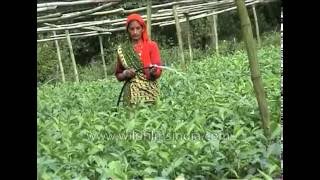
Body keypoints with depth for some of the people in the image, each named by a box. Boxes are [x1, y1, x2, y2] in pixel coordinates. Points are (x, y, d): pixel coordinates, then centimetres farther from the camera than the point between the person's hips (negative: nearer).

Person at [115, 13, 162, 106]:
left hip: (150, 92, -1)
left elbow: (158, 72, -4)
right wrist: (125, 74, -7)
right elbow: (118, 75, 13)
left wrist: (154, 72, -24)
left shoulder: (151, 45, 2)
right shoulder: (122, 49, 7)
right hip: (131, 94, 1)